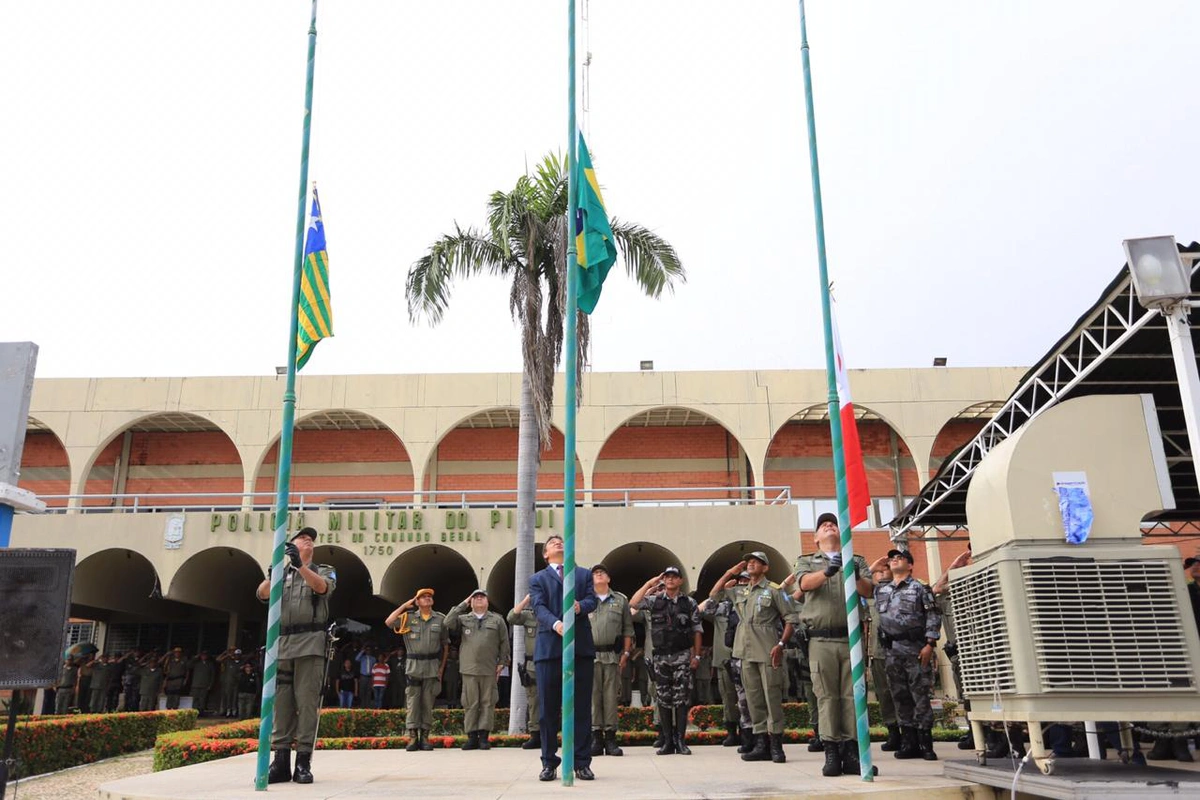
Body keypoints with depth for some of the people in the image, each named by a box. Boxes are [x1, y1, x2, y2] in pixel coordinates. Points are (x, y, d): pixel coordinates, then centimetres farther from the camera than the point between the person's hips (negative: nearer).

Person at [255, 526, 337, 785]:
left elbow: (322, 587, -12)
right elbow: (263, 594, 1)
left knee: (307, 702, -6)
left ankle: (303, 762, -3)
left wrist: (299, 565, -26)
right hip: (280, 644, 3)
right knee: (280, 703, 0)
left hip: (310, 644, -3)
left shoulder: (324, 570, 13)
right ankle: (280, 762, 4)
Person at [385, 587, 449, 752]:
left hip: (432, 666, 1)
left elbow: (445, 645, 10)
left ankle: (424, 737, 9)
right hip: (413, 665, -1)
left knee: (428, 702, 3)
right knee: (412, 701, -2)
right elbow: (388, 622, -8)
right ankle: (413, 737, 1)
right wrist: (404, 605, -3)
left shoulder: (440, 619, 7)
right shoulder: (408, 618, 6)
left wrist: (442, 668, 6)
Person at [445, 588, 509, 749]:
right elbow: (448, 622, -6)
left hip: (489, 670, 0)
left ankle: (484, 736, 5)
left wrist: (501, 663, 4)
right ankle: (472, 737, 6)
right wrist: (463, 604, -2)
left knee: (487, 703, 0)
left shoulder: (497, 620, 12)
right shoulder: (463, 619, 13)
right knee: (470, 704, 0)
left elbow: (504, 643, 11)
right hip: (469, 669, 0)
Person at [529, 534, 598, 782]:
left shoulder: (584, 574, 18)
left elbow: (592, 600, 3)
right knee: (549, 707, 2)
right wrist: (556, 623, -23)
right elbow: (539, 607, -3)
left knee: (581, 707, 2)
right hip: (549, 647, -1)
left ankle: (582, 762, 8)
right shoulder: (537, 578, 14)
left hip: (581, 646, 1)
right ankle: (549, 763, 11)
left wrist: (580, 606, -22)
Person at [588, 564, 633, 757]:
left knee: (611, 696, 1)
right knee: (593, 696, 0)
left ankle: (610, 739, 6)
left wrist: (626, 653, 1)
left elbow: (628, 629, 10)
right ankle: (596, 738, 5)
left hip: (612, 654, 0)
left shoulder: (620, 600, 12)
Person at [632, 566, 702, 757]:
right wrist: (649, 584, -6)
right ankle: (667, 741, 11)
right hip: (661, 657, 1)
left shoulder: (690, 603, 5)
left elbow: (697, 631, 6)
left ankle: (681, 741, 4)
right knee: (663, 699, 4)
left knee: (682, 698, -2)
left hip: (682, 657, -1)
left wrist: (696, 656, -1)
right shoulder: (654, 601, 6)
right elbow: (633, 604, -7)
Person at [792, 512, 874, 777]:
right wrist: (827, 571, -30)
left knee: (852, 695, -1)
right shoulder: (806, 562, 14)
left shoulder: (857, 561, 17)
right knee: (826, 696, -3)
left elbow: (869, 592, 2)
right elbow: (806, 583, -9)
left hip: (852, 637, 1)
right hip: (822, 640, -1)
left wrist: (856, 577, -21)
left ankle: (851, 753, 2)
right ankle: (831, 753, -1)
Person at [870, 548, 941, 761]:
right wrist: (872, 569, 13)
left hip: (915, 649, -5)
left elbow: (934, 616, -3)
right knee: (900, 697, 7)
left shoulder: (920, 588, 2)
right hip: (892, 650, 5)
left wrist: (930, 644, -12)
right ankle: (909, 743, 15)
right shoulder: (880, 589, 15)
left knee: (921, 696, -4)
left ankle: (926, 744, 3)